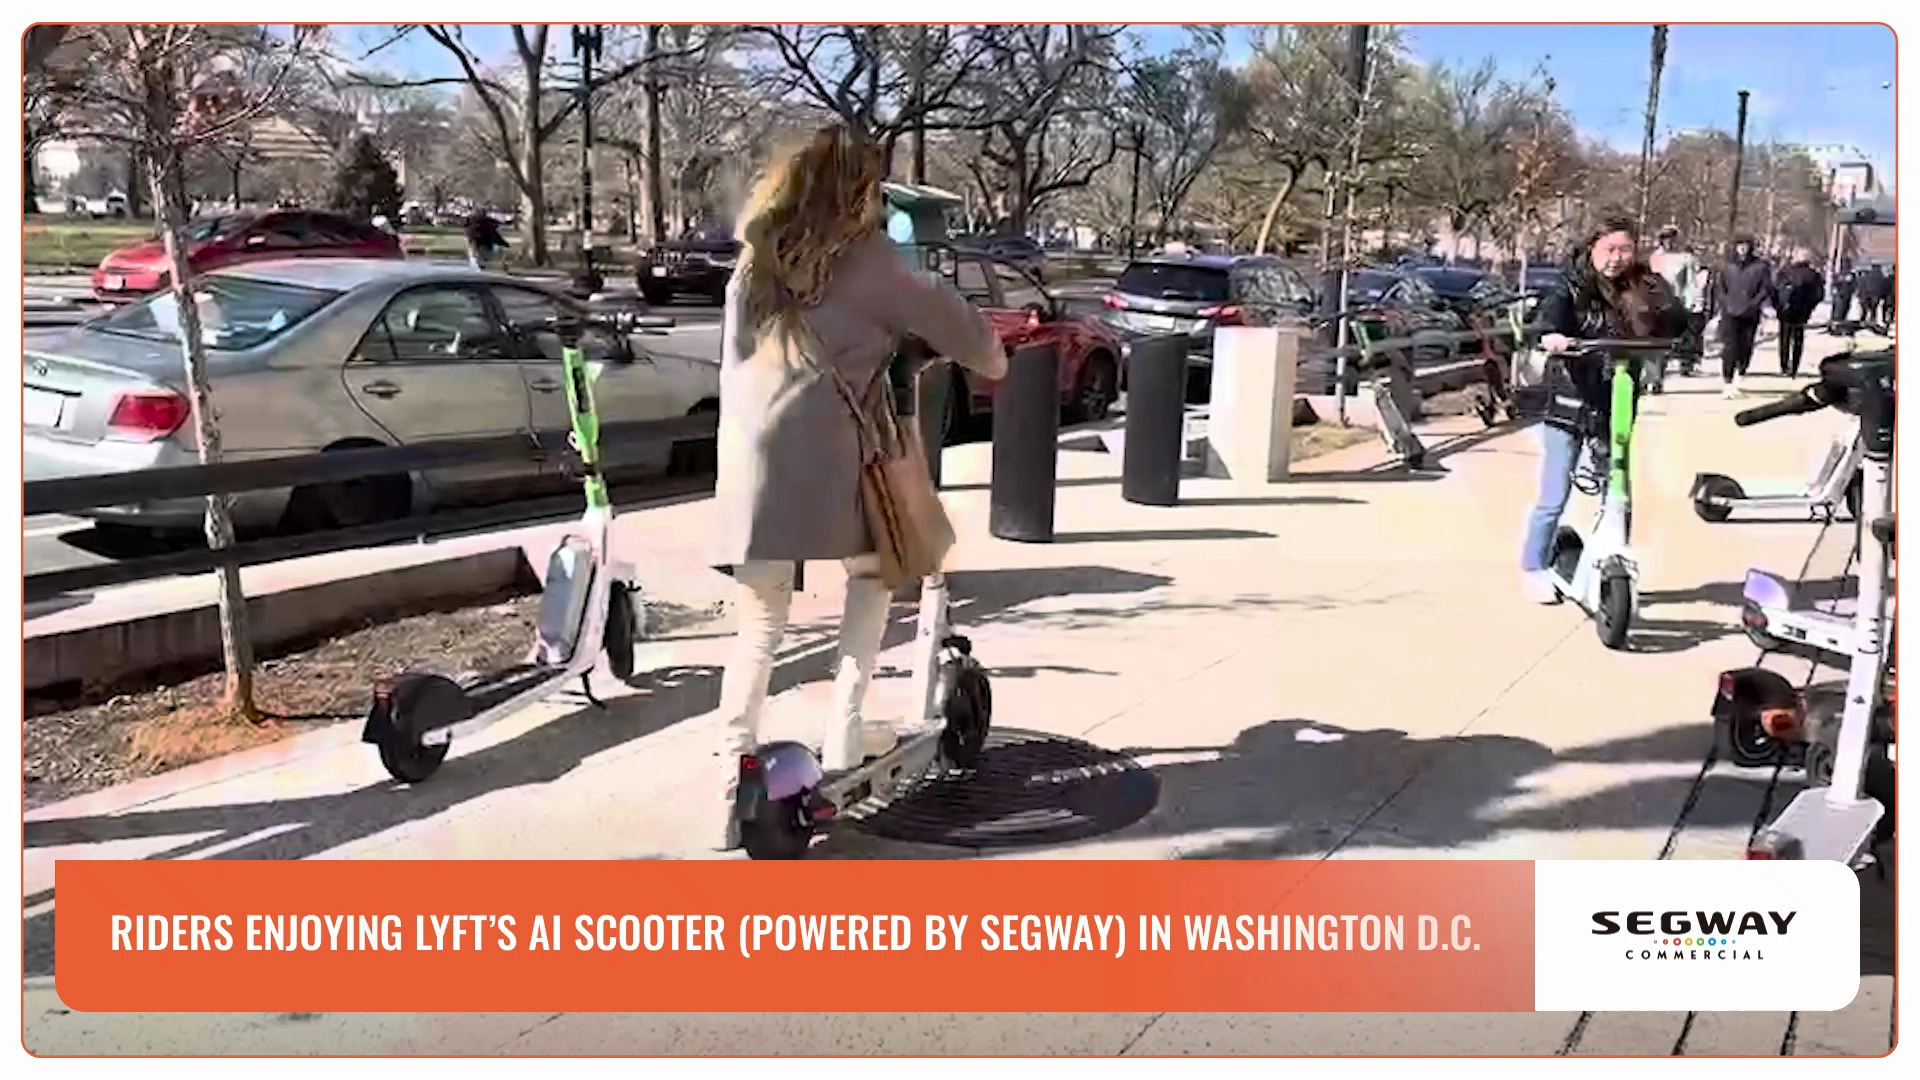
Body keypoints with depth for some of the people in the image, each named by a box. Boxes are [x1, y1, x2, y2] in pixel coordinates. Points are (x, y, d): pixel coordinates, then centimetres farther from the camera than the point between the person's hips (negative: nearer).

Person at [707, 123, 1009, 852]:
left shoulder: (754, 261, 20)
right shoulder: (862, 256, 4)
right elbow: (942, 315, 9)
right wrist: (991, 359, 27)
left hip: (748, 462, 4)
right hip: (825, 458, -4)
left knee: (759, 630, 10)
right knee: (872, 575, 22)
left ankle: (733, 796, 3)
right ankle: (843, 733, 12)